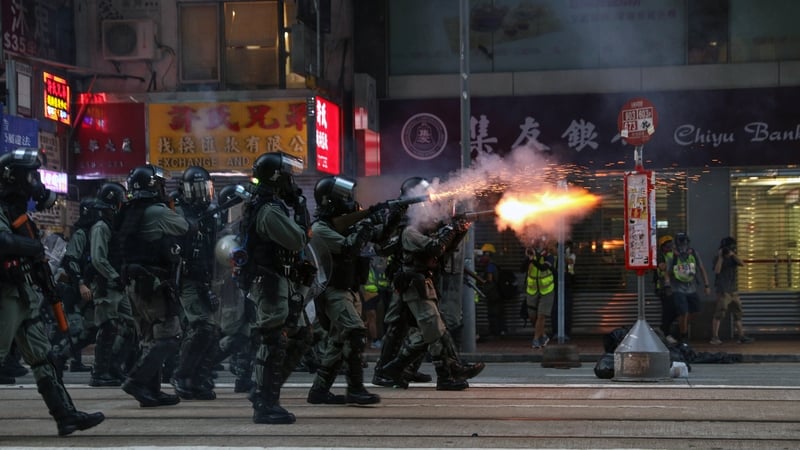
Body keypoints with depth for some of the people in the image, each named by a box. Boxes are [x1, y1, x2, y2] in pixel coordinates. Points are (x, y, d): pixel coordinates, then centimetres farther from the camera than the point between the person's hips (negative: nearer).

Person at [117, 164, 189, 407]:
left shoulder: (128, 214, 12)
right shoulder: (158, 212, -14)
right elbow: (183, 227, 2)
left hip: (135, 284, 9)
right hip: (155, 284, -9)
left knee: (151, 337, 14)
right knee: (168, 336, -7)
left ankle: (150, 390, 14)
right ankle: (136, 380, -15)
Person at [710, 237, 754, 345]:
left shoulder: (733, 257, 13)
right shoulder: (718, 258, -2)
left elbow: (741, 263, -4)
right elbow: (717, 271, -17)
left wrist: (732, 254, -15)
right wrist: (720, 257, -18)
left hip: (733, 290, 7)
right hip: (723, 290, -7)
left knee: (738, 313, 7)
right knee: (719, 313, -10)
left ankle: (741, 336, 11)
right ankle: (715, 337, -9)